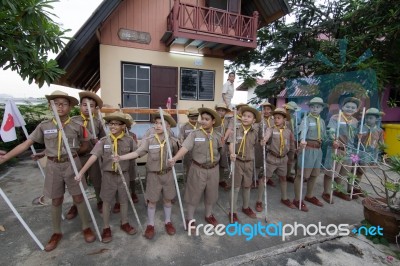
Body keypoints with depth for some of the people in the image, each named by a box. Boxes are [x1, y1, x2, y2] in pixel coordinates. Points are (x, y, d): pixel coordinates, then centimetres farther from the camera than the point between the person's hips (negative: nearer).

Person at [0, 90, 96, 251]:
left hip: (72, 164, -1)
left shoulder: (77, 126, -6)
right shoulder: (44, 126, -2)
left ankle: (86, 228, 25)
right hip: (53, 166, 2)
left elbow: (85, 146, 6)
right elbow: (26, 143, 1)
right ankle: (56, 233, 31)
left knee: (78, 198, 7)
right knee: (56, 201, 13)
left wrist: (71, 154, 6)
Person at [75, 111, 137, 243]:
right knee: (106, 201, 11)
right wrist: (81, 172, -20)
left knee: (124, 200, 15)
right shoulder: (103, 141, -9)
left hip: (123, 174, 0)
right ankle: (106, 228, 29)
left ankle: (124, 223, 35)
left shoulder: (129, 140, -8)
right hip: (108, 175, 0)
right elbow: (93, 157, -15)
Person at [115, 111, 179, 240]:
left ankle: (167, 222, 38)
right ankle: (150, 225, 33)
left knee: (168, 199, 16)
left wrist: (179, 144, -15)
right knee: (152, 201, 12)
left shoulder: (173, 141, -9)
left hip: (168, 174, 1)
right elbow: (137, 153, -19)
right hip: (153, 175, -1)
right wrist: (120, 158, -29)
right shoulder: (148, 140, -13)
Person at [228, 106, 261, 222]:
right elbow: (231, 144, -19)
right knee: (236, 187, 4)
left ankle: (246, 207, 39)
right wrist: (232, 154, -34)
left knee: (247, 186, 18)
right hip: (237, 161, -3)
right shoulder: (236, 129, -11)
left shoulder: (255, 133, -2)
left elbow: (254, 146, 9)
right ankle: (233, 212, 18)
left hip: (249, 162, 3)